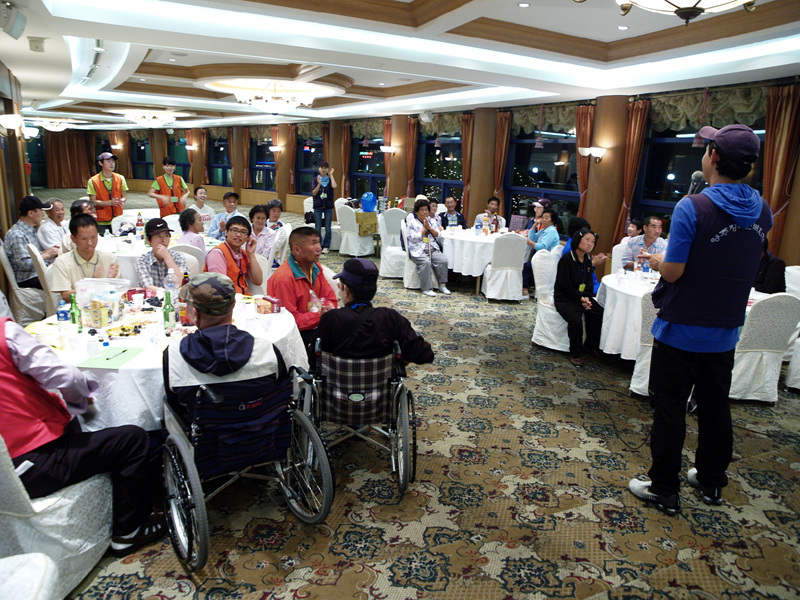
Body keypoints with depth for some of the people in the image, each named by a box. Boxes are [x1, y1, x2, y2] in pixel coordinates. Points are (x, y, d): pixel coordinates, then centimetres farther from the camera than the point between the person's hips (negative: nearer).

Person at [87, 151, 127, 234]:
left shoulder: (120, 178, 6)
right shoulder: (93, 181, -3)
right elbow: (93, 201, -5)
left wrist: (121, 201, -15)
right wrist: (110, 202, -20)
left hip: (118, 219, 2)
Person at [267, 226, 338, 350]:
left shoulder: (315, 267, 7)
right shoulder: (284, 278, -20)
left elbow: (330, 297, 11)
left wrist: (329, 307, -12)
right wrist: (319, 315, -28)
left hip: (314, 326, 8)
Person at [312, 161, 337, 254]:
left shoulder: (330, 179, 4)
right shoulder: (316, 179, 3)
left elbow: (334, 186, -18)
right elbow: (314, 193, -5)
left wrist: (331, 175, -9)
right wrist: (319, 184, -19)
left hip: (328, 206, 0)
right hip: (318, 206, 0)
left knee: (328, 228, 2)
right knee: (318, 228, 3)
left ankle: (326, 246, 10)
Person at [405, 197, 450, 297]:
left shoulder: (431, 220, 18)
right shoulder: (411, 222, 2)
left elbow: (437, 235, 10)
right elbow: (414, 238, -9)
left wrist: (429, 227, -5)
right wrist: (424, 228, -7)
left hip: (432, 249, 5)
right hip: (418, 250, -5)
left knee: (443, 260, -22)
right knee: (425, 262, -33)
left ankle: (442, 285, -11)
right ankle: (426, 288, -27)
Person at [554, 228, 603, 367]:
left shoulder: (587, 260, 10)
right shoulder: (567, 259, -13)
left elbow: (589, 284, 12)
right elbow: (564, 285, -16)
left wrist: (587, 298, -8)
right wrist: (580, 298, -14)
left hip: (582, 297, 7)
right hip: (564, 299, -7)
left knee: (601, 314, -13)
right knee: (576, 320, -30)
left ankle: (590, 345, 8)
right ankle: (575, 354, -10)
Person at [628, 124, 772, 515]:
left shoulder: (692, 208, -20)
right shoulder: (762, 212, 1)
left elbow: (673, 272, -19)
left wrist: (657, 261, 1)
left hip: (681, 330, -6)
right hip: (726, 331, 6)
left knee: (669, 411, 6)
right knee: (715, 409, 19)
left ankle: (664, 490, 17)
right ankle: (711, 482, 36)